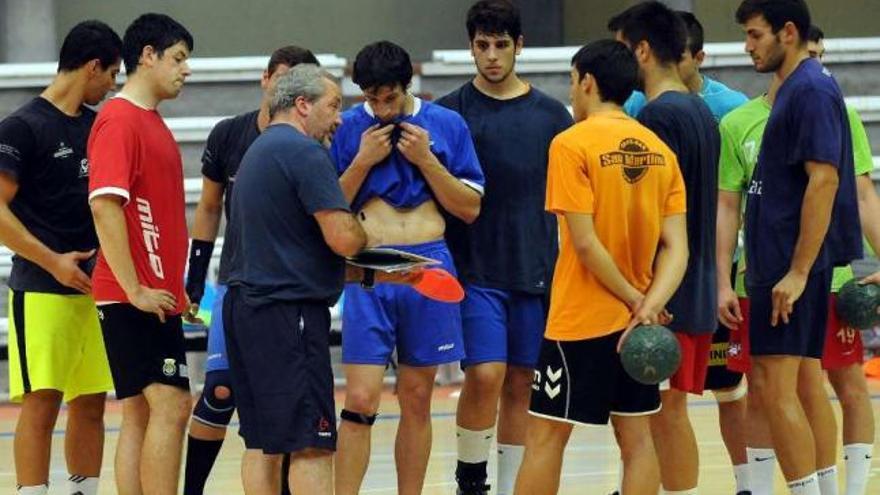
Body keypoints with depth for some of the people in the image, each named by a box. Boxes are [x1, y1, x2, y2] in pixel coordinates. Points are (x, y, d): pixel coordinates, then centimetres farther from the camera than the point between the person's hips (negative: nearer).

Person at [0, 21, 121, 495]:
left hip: (94, 289, 7)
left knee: (90, 402, 9)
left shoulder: (97, 125, 13)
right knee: (41, 402, -8)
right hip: (41, 291, -7)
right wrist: (54, 262, -15)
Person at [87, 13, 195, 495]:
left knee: (141, 414, 9)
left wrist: (174, 284, 18)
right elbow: (104, 205, -21)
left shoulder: (152, 122, 18)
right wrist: (134, 289, -21)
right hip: (135, 298, -10)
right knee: (169, 406, -13)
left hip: (156, 297, 10)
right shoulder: (119, 119, -12)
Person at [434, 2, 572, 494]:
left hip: (537, 269, 3)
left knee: (520, 384, 5)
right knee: (485, 375, -13)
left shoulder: (551, 114, 7)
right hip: (475, 269, -3)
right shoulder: (451, 111, 0)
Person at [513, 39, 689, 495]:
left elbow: (585, 242, -17)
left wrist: (635, 300, -9)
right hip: (637, 320, 6)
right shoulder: (658, 150, 6)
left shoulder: (572, 144, -12)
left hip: (580, 320, -5)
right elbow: (676, 246, 0)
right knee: (636, 437, 8)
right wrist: (650, 304, -10)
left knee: (546, 437, 1)